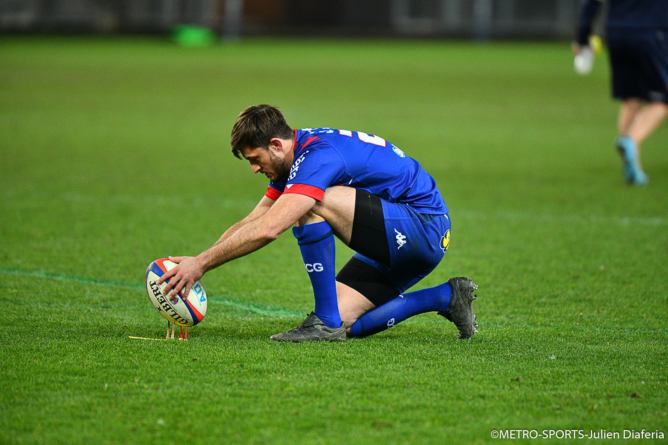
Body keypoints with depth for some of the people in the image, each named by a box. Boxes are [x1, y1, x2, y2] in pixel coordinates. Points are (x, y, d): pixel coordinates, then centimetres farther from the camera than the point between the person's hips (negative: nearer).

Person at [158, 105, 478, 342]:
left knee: (312, 205, -25)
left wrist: (201, 263, -26)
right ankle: (446, 297, 12)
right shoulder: (294, 159, 8)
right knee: (343, 323, 0)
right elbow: (250, 223, 14)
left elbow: (268, 229, -33)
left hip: (424, 225, -10)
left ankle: (326, 321, -16)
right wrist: (195, 262, 3)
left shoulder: (318, 157, -24)